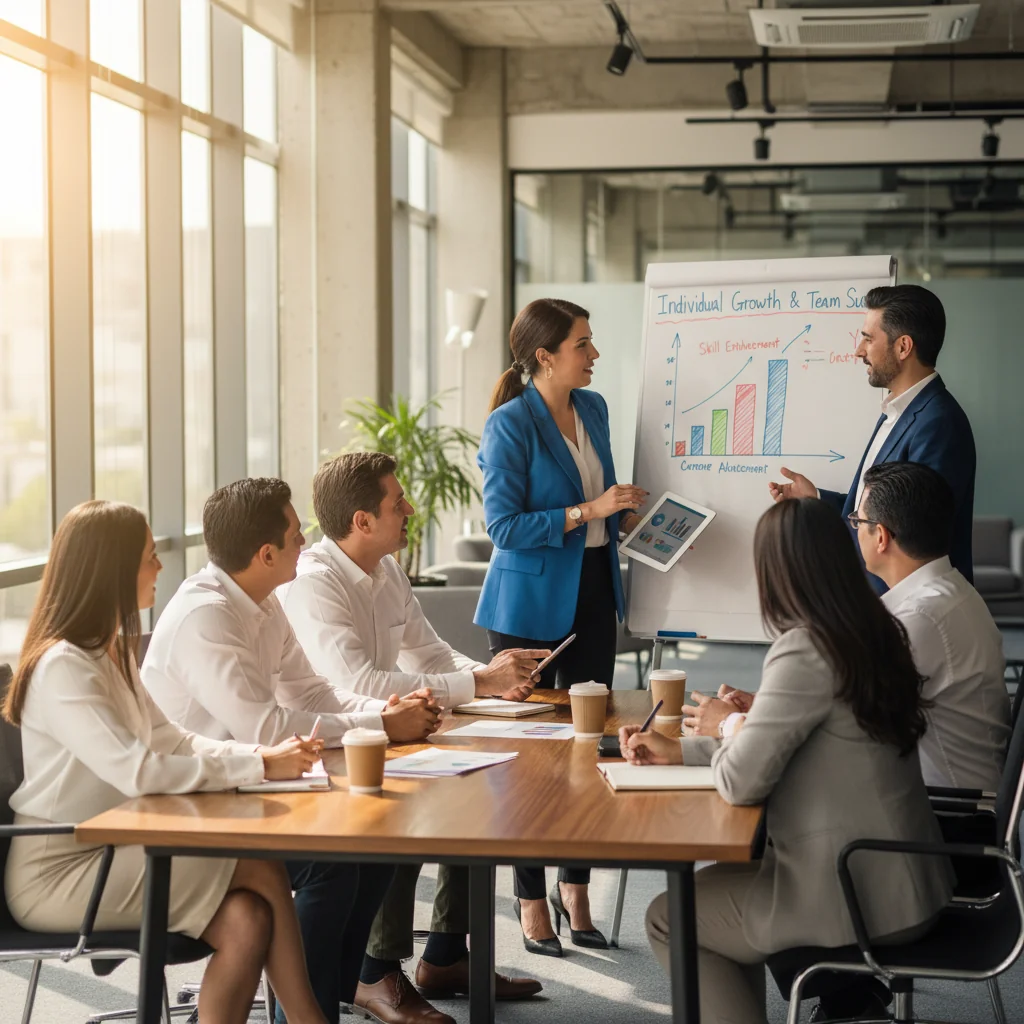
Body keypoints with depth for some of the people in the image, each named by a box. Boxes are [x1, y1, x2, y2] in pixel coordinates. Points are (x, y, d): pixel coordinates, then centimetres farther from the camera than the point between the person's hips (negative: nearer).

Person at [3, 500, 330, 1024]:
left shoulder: (111, 651, 12)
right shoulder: (61, 667, -19)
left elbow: (171, 741, 10)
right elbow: (137, 771, -28)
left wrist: (268, 753, -6)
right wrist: (258, 767, -23)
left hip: (108, 852, 8)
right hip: (57, 872, -8)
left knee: (247, 921, -16)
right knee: (260, 868, -17)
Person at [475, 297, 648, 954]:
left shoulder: (593, 408, 8)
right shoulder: (510, 424, -14)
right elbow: (504, 525, -18)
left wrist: (625, 513, 4)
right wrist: (586, 512, -23)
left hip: (591, 595, 6)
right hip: (531, 602, -6)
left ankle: (575, 888, 22)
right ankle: (532, 902, 15)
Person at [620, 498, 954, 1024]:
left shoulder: (805, 651, -21)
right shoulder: (874, 634, 5)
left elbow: (740, 781, -19)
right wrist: (678, 751, 18)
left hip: (858, 898, -9)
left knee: (667, 918, 10)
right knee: (719, 881, 27)